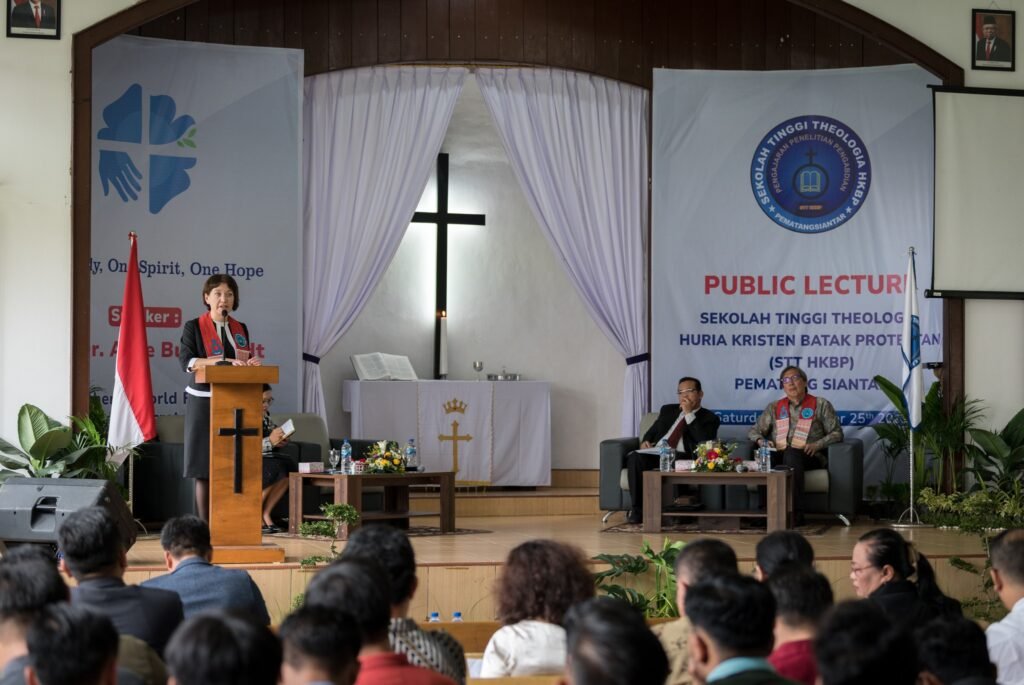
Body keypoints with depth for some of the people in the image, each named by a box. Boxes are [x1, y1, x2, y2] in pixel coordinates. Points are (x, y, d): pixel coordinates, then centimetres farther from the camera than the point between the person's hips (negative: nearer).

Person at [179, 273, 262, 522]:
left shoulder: (241, 329, 14)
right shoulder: (194, 327, 1)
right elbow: (187, 362, -13)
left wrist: (252, 364, -7)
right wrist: (225, 362, -24)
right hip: (204, 403, -4)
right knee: (204, 470, -4)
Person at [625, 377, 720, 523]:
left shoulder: (709, 418, 13)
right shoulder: (668, 410, 28)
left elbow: (705, 441, -6)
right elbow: (652, 432, 27)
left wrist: (689, 413, -6)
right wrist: (645, 442, 2)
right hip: (656, 454, 4)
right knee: (635, 458, -31)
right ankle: (637, 509, -29)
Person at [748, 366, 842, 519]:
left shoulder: (821, 405, 14)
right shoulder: (774, 407, 23)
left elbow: (837, 433, 7)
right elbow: (754, 431, 21)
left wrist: (817, 445, -11)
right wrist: (761, 441, -3)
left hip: (810, 458, -2)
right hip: (779, 456, 2)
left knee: (791, 454, -39)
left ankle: (792, 511, -44)